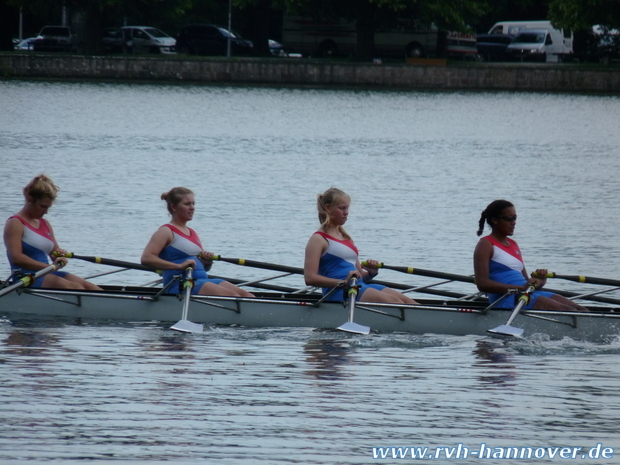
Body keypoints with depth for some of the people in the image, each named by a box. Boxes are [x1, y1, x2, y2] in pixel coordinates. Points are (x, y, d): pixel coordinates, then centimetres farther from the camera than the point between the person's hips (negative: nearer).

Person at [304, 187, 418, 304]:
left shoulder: (346, 237, 25)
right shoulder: (318, 240, 0)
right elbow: (310, 278, -12)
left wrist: (370, 273, 3)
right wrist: (343, 282, -20)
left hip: (360, 287, 9)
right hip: (338, 293, -9)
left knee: (407, 302, -11)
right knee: (394, 302, -26)